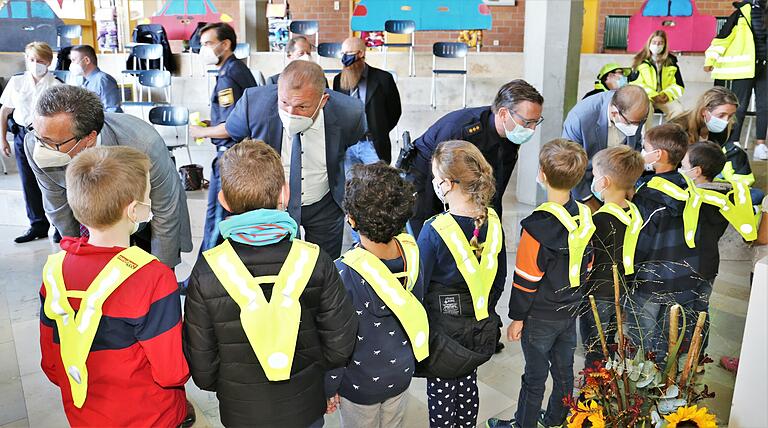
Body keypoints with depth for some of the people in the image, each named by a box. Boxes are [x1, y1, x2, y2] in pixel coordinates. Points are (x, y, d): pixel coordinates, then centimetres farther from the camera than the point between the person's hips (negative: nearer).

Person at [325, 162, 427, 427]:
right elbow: (416, 309, -1)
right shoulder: (410, 253, -17)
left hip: (360, 385, -4)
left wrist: (329, 387, -5)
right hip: (401, 375, 4)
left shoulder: (344, 274, -33)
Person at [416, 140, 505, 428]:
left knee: (442, 395, 15)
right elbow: (498, 280, 4)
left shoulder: (434, 231, -27)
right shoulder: (493, 221, -9)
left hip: (443, 333, -5)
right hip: (480, 331, 6)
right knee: (467, 386, 25)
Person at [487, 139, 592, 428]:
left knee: (535, 375, 9)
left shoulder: (538, 228, -26)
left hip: (541, 317, -7)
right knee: (564, 369, 21)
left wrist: (517, 317, -8)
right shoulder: (585, 217, -5)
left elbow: (526, 280, -19)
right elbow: (587, 266, 7)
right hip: (571, 310, 7)